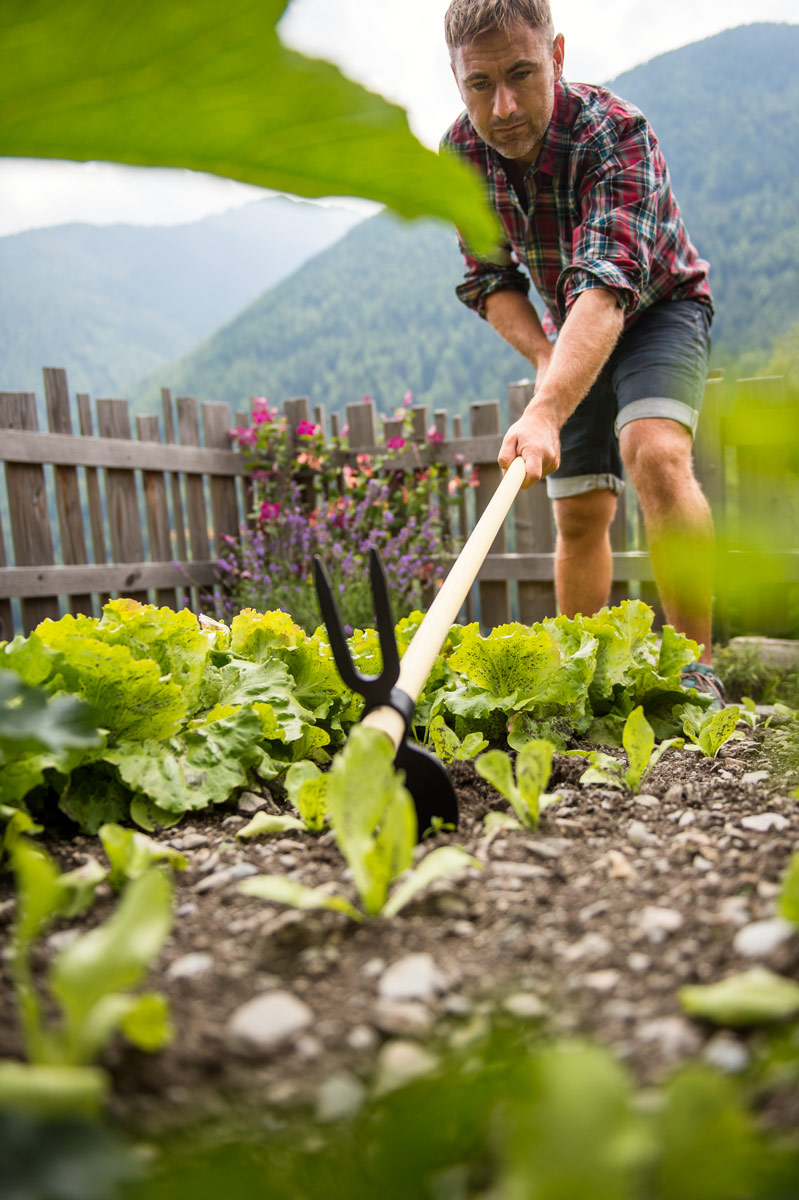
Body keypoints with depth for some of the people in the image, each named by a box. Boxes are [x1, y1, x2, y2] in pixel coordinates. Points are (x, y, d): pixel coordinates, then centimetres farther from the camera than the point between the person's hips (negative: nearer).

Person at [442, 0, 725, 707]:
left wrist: (544, 411, -60)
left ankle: (697, 672, -24)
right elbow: (490, 280, -4)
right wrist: (544, 355, -23)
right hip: (568, 331, 5)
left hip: (659, 307, -5)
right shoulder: (462, 152, -13)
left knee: (655, 454, -32)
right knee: (580, 514, 2)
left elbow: (606, 285, -46)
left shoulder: (616, 132, -31)